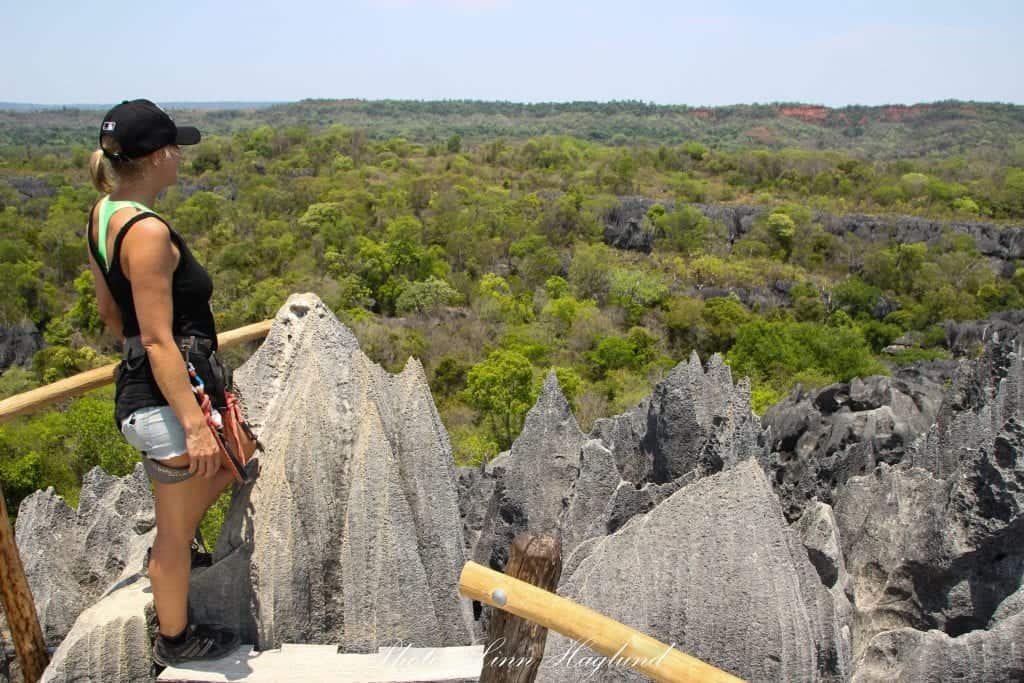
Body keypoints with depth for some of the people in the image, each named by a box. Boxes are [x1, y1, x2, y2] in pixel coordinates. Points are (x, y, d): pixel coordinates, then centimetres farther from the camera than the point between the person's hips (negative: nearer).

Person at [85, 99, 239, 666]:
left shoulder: (104, 213, 5)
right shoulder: (148, 231, -24)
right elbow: (159, 340, -25)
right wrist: (193, 424, -23)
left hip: (139, 386, 10)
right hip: (165, 401, -10)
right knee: (177, 532, 10)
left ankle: (170, 552, 45)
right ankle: (176, 640, 32)